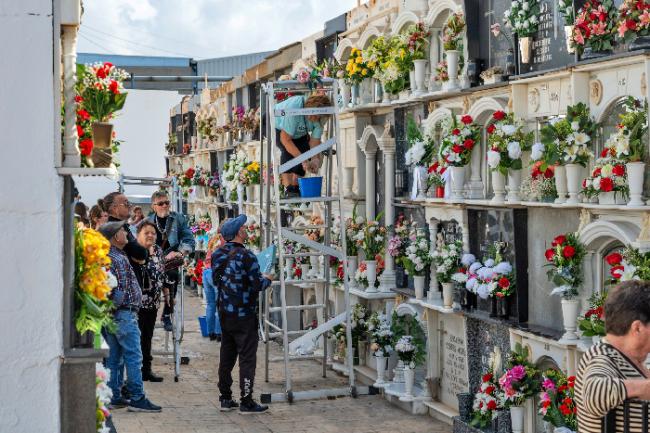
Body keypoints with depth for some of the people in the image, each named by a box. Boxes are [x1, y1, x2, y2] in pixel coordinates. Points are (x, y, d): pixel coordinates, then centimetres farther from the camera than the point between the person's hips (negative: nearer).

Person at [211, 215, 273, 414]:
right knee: (247, 357, -1)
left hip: (224, 313, 7)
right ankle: (246, 402, 1)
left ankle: (225, 398, 20)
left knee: (226, 356, 14)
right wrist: (267, 279, 2)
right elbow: (257, 284, -19)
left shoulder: (218, 255, 5)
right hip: (244, 315, -7)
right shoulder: (245, 256, -18)